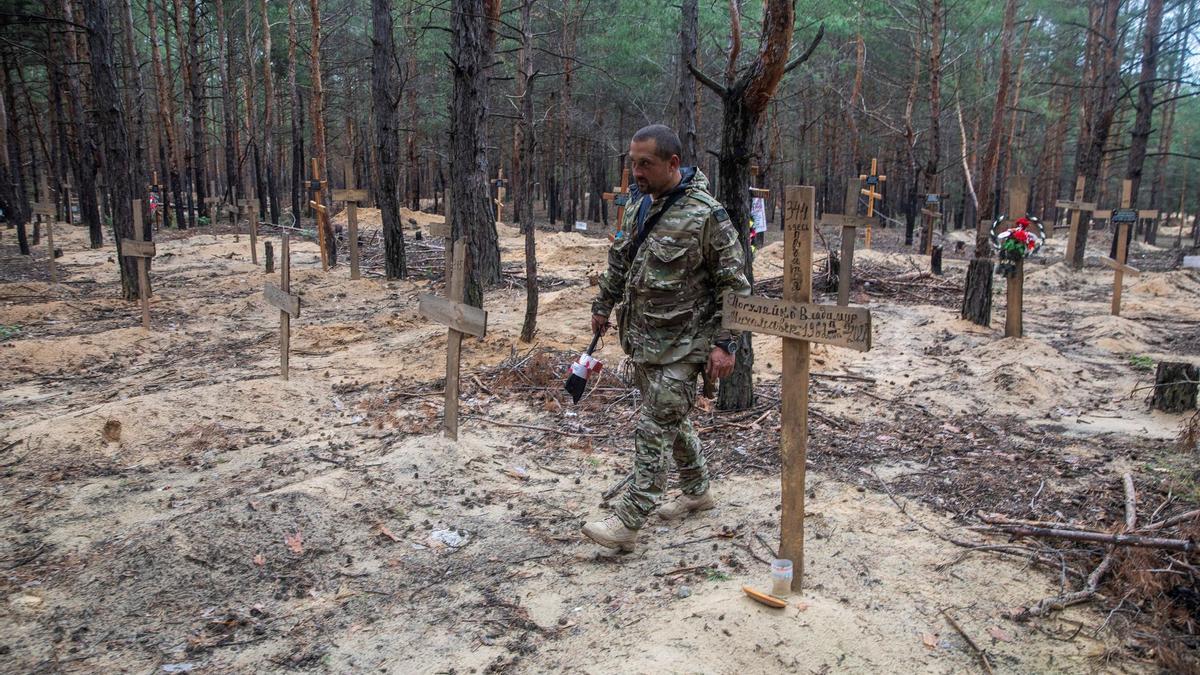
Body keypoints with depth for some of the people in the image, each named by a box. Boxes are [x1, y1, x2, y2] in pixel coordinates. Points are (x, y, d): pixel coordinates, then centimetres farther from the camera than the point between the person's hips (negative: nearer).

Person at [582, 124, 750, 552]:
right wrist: (604, 305, 26)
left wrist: (725, 342, -18)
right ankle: (697, 492, 37)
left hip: (680, 344, -8)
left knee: (656, 428, -7)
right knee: (671, 420, 19)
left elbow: (733, 284, -14)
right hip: (641, 339, 8)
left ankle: (628, 521, -2)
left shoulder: (706, 215, -16)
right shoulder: (638, 207, 8)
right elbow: (619, 261, 23)